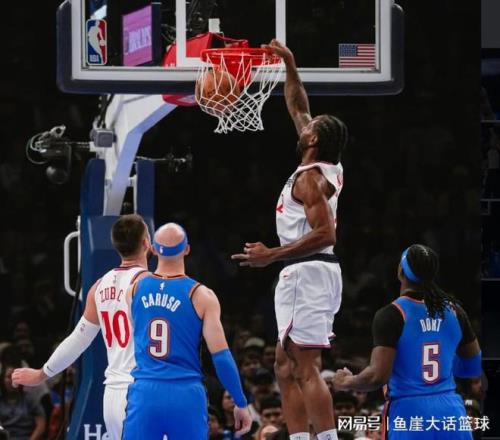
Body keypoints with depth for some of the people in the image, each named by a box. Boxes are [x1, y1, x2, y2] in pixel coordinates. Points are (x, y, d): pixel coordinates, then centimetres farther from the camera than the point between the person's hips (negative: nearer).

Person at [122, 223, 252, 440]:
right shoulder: (201, 296, -4)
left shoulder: (135, 288, 5)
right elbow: (221, 355, -7)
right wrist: (240, 403, 1)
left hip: (144, 393, 2)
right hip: (186, 396, -2)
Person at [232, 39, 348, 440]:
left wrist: (272, 255, -25)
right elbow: (299, 110, 26)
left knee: (306, 369, -14)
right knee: (287, 367, 10)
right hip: (304, 275, 10)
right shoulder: (329, 168, 13)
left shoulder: (310, 177, -13)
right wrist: (290, 66, 25)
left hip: (308, 272, -10)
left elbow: (324, 234, -24)